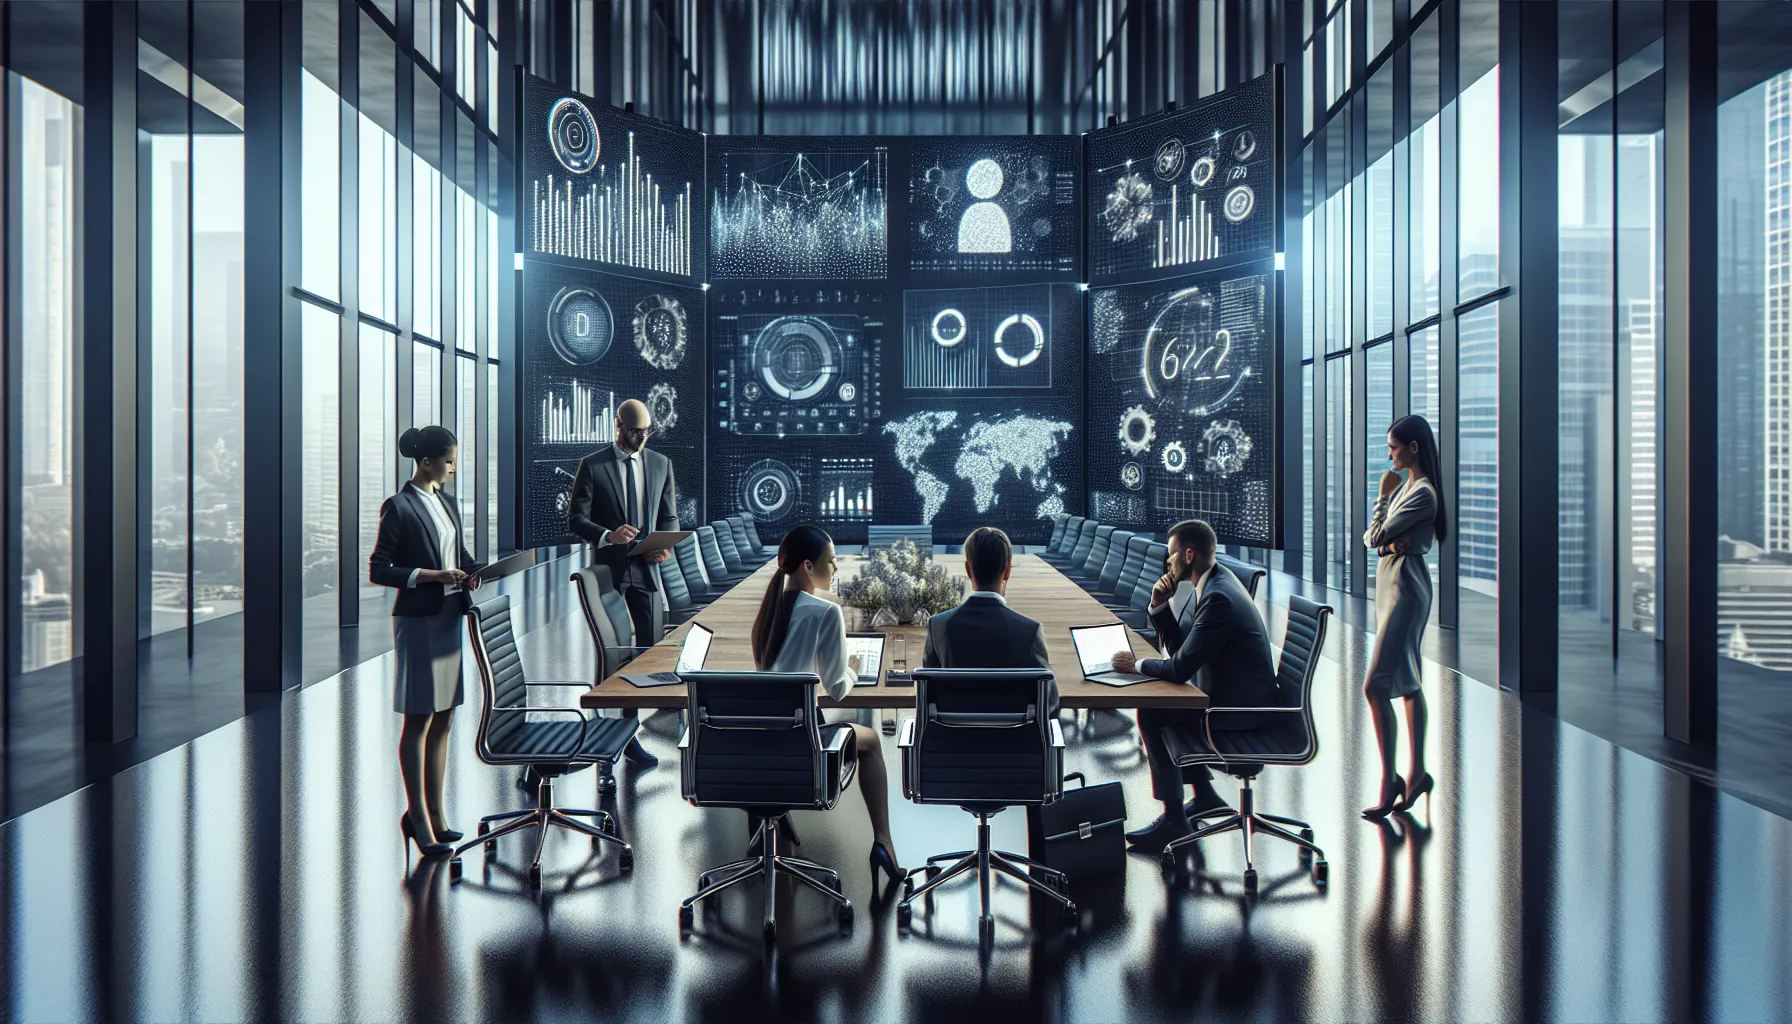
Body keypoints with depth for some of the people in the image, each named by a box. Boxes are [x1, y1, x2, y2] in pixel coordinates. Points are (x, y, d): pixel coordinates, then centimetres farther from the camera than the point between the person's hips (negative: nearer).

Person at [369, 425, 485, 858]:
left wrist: (474, 571, 2)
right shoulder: (398, 507, -10)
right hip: (418, 621, -8)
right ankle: (419, 819, 9)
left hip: (451, 617, 8)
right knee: (418, 721, 0)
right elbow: (378, 570, -12)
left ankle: (433, 813, 22)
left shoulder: (446, 502, 12)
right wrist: (432, 575, -19)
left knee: (443, 720, 12)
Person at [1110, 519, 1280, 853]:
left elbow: (1180, 668, -27)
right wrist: (1160, 606, -4)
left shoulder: (1219, 598, -27)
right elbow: (1178, 646, 10)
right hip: (1232, 690, 10)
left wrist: (1136, 664, -11)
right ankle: (1204, 794, 26)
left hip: (1242, 705, -10)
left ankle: (1173, 820, -2)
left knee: (1150, 713, -12)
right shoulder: (1213, 581, 5)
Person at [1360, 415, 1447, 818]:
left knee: (1375, 686, -12)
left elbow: (1375, 536, -16)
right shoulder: (1406, 486, 13)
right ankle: (1417, 773, 21)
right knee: (1407, 684, 13)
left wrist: (1383, 496, -3)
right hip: (1391, 583, 11)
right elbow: (1370, 538, 10)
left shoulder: (1423, 494, -17)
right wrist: (1390, 539, -12)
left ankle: (1389, 782, -6)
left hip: (1405, 590, -11)